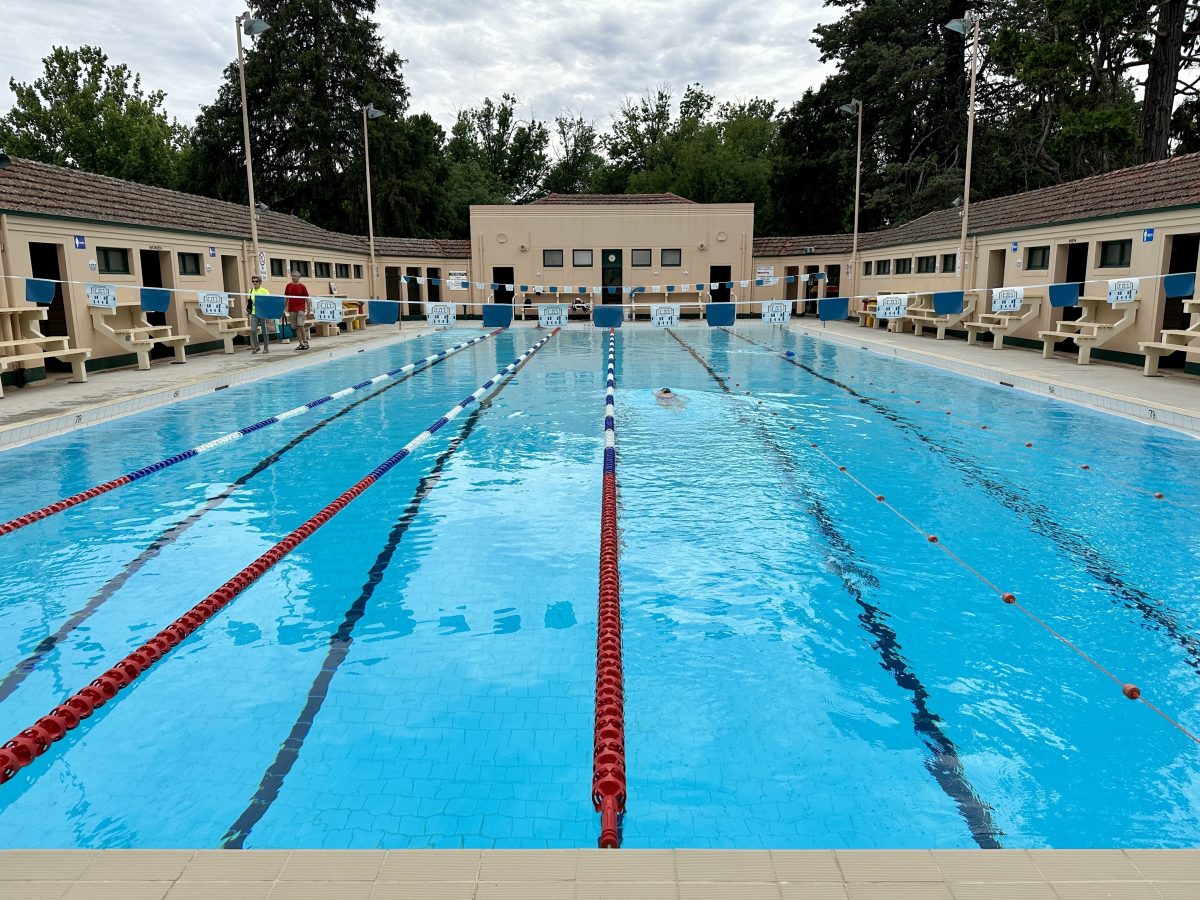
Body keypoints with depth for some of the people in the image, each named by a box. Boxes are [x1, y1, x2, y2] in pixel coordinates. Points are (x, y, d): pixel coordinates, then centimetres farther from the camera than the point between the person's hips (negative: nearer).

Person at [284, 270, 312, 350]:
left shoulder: (302, 287, 0)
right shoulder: (288, 286, 8)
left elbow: (307, 299, 1)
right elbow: (286, 298, 13)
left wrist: (308, 310, -4)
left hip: (301, 309, -4)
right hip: (292, 310, 4)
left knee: (300, 325, -15)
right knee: (295, 327, 4)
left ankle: (305, 341, -1)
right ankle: (301, 344, 10)